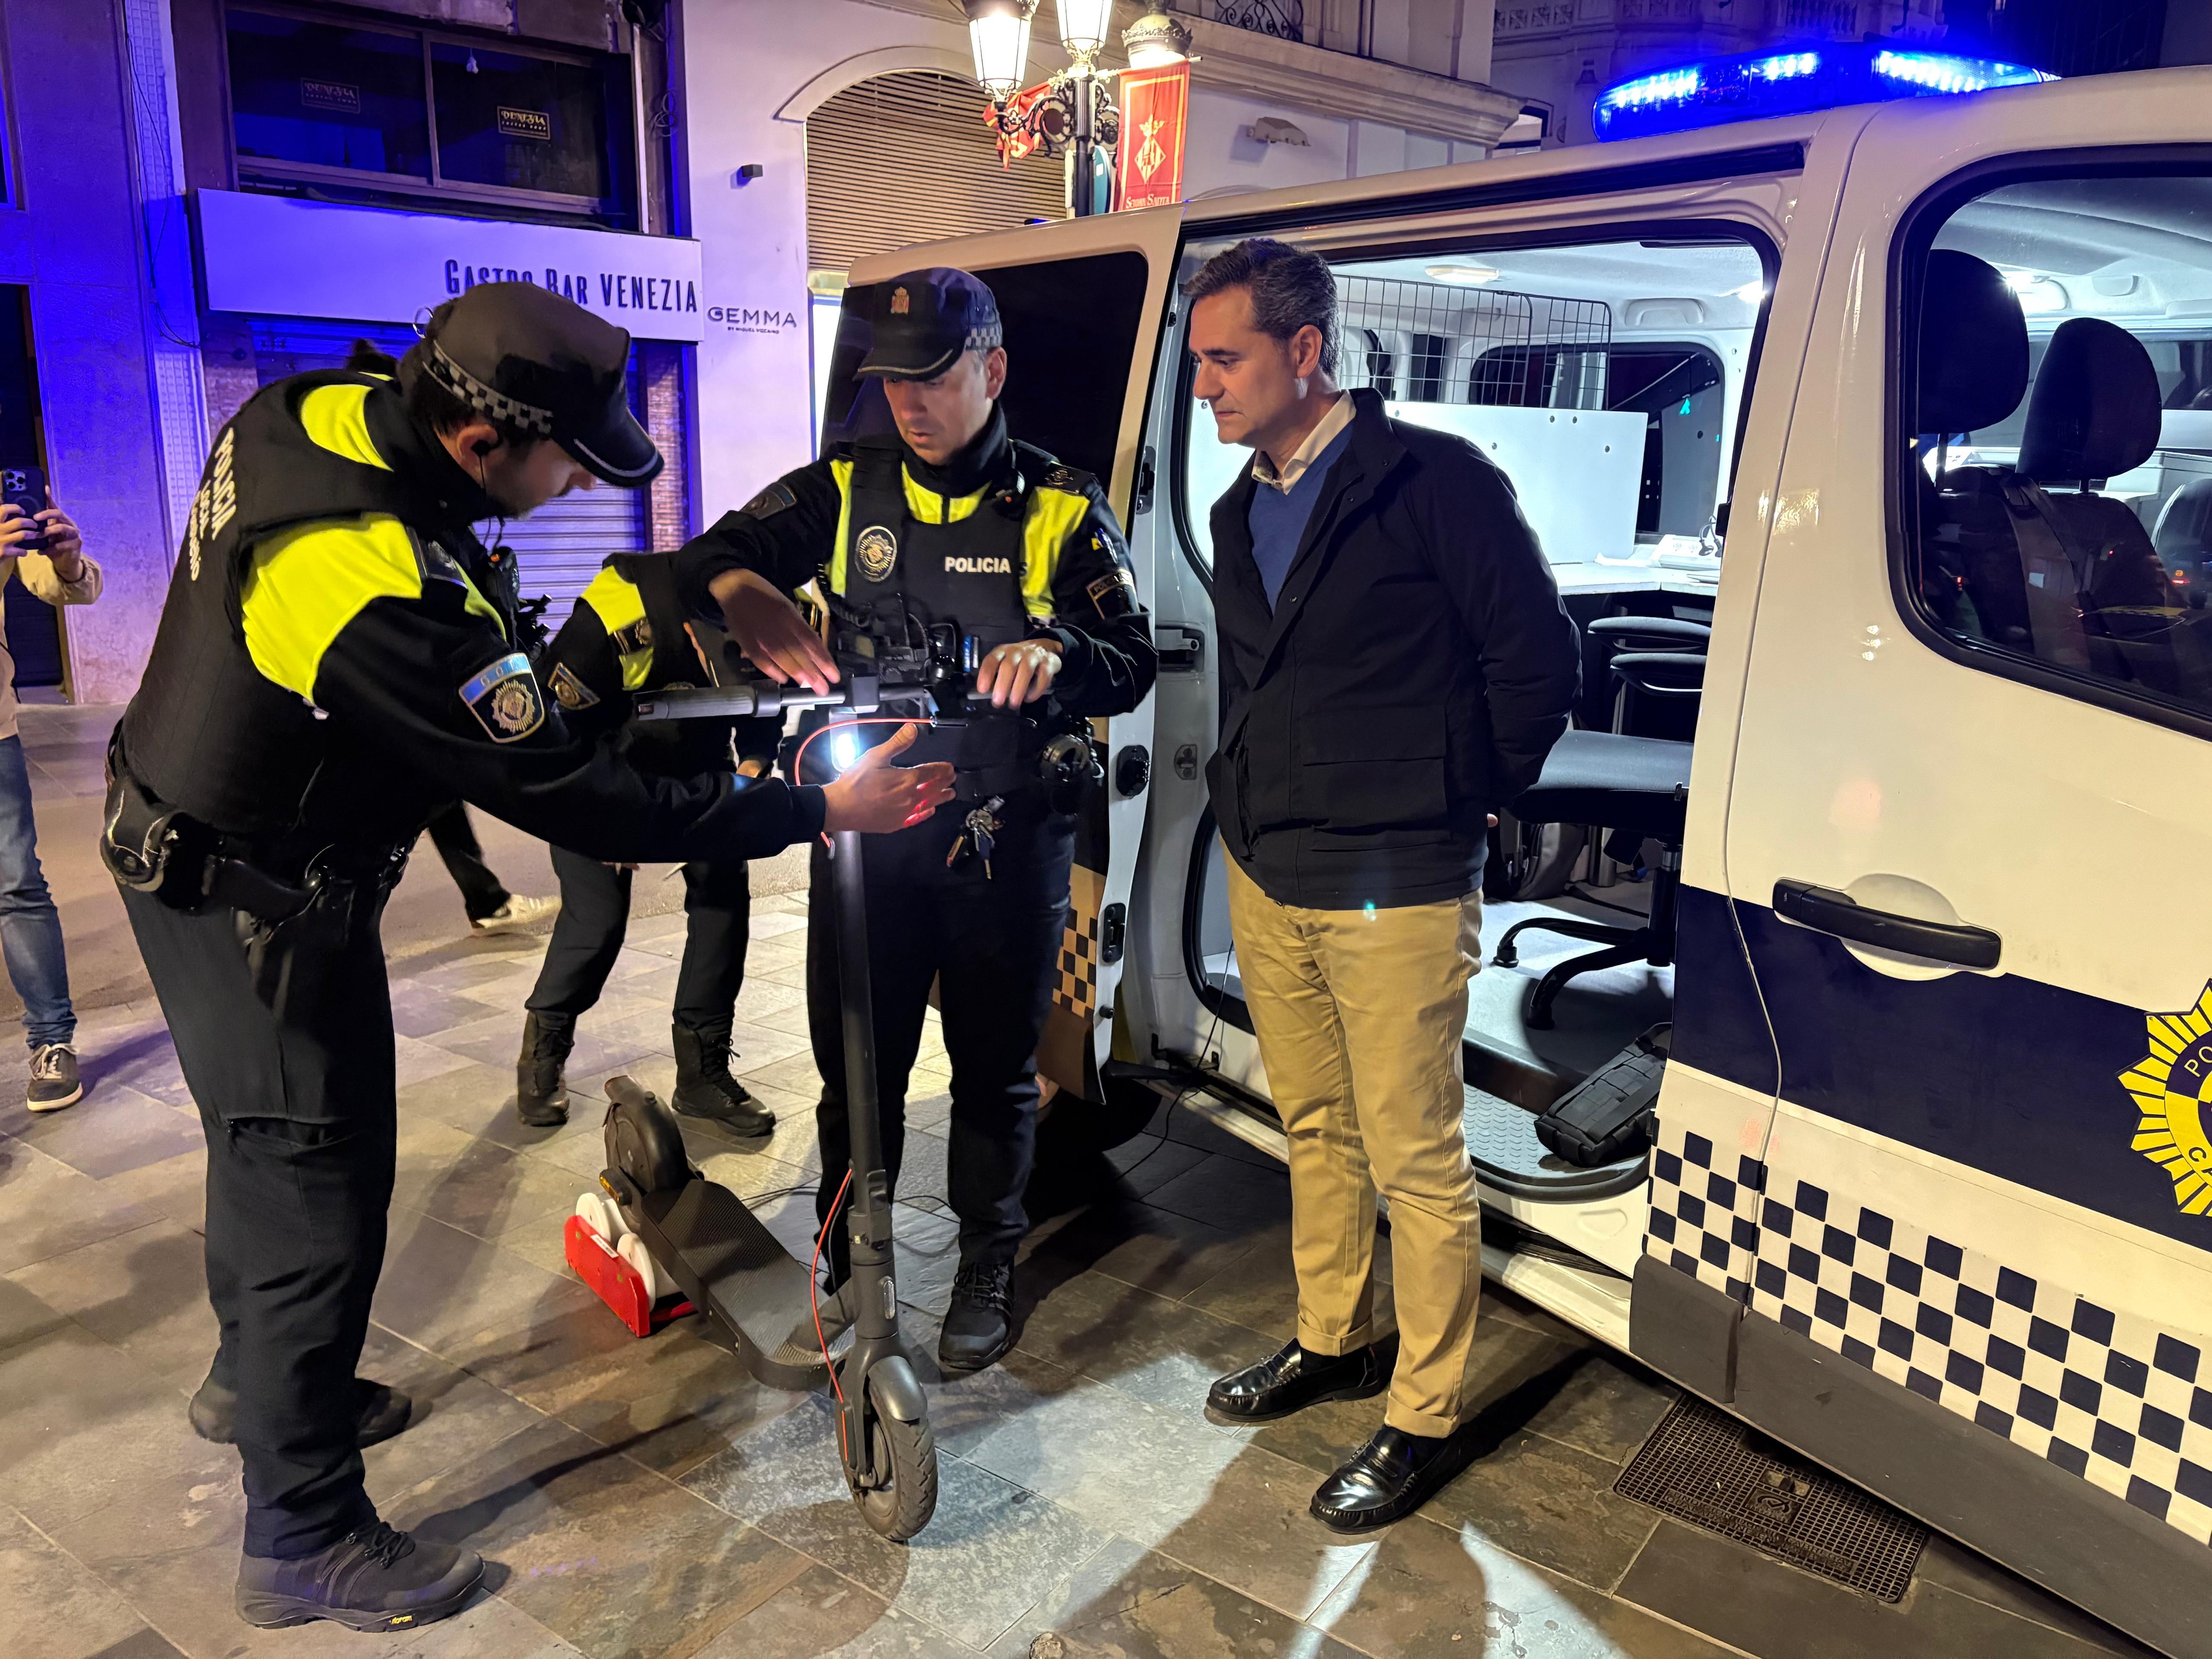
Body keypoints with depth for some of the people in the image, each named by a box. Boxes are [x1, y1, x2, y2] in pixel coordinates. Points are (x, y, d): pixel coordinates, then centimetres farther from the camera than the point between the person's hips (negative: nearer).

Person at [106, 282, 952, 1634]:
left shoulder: (301, 416, -9)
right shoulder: (385, 596, -37)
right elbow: (572, 802, -31)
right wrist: (816, 811, -25)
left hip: (183, 835, 10)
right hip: (259, 910, -10)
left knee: (266, 1146, 27)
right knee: (317, 1205, 4)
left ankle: (257, 1377, 53)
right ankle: (307, 1544, 24)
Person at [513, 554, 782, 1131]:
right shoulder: (612, 620, -36)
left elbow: (765, 708, -3)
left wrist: (754, 766, -21)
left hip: (697, 764, 4)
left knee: (725, 891, -9)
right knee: (597, 917, -11)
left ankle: (703, 1072, 3)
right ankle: (542, 1052, 17)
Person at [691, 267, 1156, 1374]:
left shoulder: (1058, 507, 0)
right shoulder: (848, 489, 6)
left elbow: (1132, 661, -6)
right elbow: (720, 548, -2)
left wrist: (1057, 654, -29)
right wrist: (742, 589, -27)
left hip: (1005, 837, -1)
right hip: (864, 826, 2)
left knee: (996, 1065, 11)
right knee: (856, 1063, 10)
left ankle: (987, 1261, 32)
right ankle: (847, 1258, 31)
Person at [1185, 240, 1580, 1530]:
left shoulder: (1436, 481, -12)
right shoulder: (1243, 511, 12)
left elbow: (1539, 663, -10)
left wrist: (1467, 801, -1)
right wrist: (1252, 807, 14)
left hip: (1395, 895, -7)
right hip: (1266, 883, 7)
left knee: (1415, 1162, 3)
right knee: (1319, 1132, 20)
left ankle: (1428, 1418, 20)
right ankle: (1335, 1342, 39)